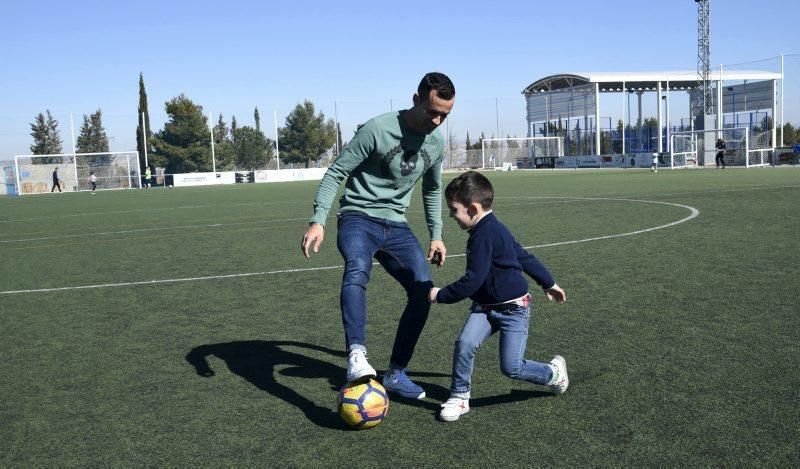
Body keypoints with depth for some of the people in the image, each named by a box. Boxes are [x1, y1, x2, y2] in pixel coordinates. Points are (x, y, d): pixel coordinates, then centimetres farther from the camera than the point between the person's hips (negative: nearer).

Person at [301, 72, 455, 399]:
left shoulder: (436, 142, 5)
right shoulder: (377, 129, -15)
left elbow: (432, 190, 22)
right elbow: (336, 173, -12)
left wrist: (436, 234, 18)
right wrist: (318, 220, -22)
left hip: (395, 225, 6)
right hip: (358, 218, -5)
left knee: (423, 290, -8)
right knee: (357, 270, -36)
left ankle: (396, 374, 5)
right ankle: (356, 356, -43)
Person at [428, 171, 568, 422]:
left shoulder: (483, 236, -23)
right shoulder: (494, 228, 10)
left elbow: (473, 281, -25)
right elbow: (525, 256, 20)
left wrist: (441, 295, -12)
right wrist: (548, 282, 30)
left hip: (513, 308, -9)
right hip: (485, 306, 9)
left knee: (512, 367, -6)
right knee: (464, 344, -11)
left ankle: (554, 373, 22)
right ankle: (459, 397, 3)